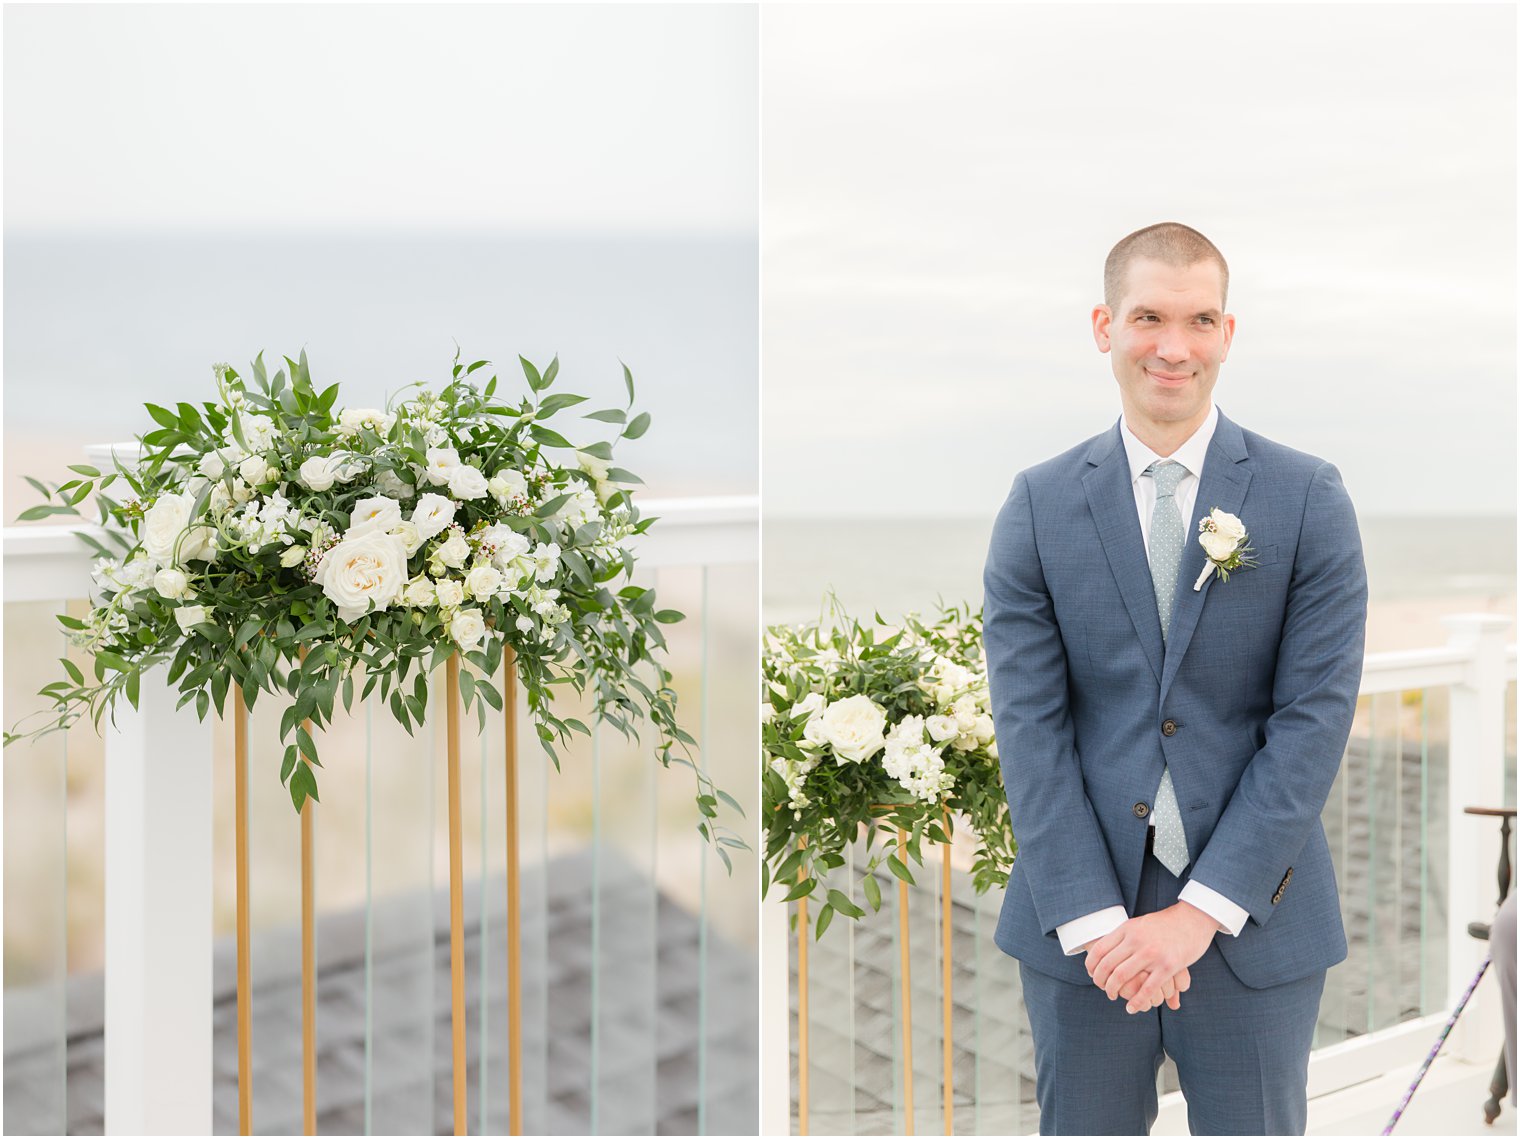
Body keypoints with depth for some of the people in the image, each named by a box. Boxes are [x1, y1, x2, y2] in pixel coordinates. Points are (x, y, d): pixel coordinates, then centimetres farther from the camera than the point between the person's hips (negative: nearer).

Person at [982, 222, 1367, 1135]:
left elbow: (1316, 716, -8)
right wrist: (1092, 917, -13)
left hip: (1254, 915, -1)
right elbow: (1029, 722, -5)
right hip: (1079, 916, 1)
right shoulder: (1039, 505, 0)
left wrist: (1203, 909, -14)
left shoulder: (1309, 500, -3)